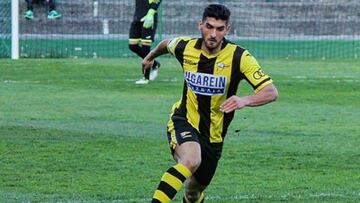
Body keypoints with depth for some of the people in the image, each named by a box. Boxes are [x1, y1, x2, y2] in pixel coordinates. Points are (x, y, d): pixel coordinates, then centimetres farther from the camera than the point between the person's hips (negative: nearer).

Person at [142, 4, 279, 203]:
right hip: (184, 121, -2)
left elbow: (271, 92, -25)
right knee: (191, 161, -35)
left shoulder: (238, 57, -18)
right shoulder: (186, 47, -10)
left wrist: (245, 100, -44)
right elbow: (166, 44, 16)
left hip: (213, 135, 2)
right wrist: (150, 57, 36)